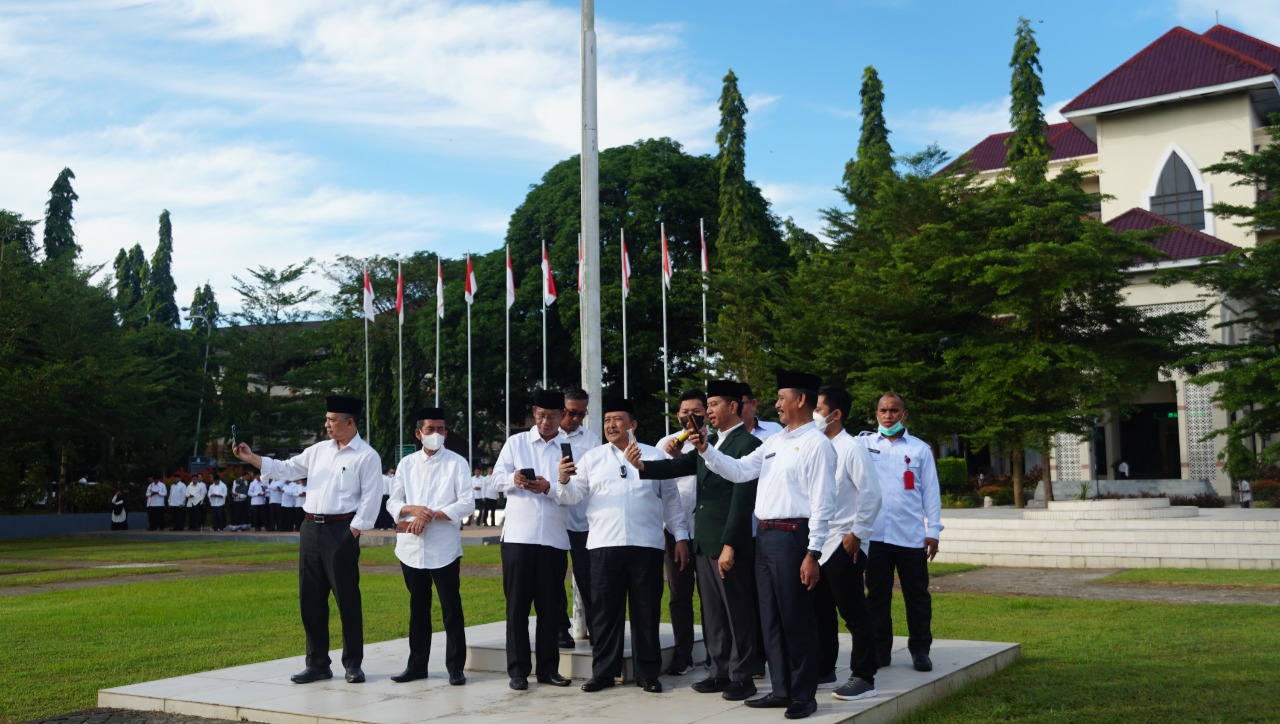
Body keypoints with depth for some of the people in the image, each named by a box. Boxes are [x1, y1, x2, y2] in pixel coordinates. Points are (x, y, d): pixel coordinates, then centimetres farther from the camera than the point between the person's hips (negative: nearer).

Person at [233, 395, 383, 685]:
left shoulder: (366, 456, -6)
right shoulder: (319, 450, 14)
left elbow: (371, 498, -10)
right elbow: (287, 469, 14)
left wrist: (353, 532, -13)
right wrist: (252, 458, 4)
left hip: (341, 530, -7)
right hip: (311, 528, 7)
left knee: (347, 598, -1)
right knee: (310, 599, 9)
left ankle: (353, 664, 10)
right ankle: (317, 664, 19)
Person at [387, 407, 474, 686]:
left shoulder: (456, 463, 1)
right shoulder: (407, 464, 11)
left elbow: (467, 504, -6)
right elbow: (393, 503, 9)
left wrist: (431, 515, -15)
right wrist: (413, 510, -12)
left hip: (444, 547, -3)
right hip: (412, 545, 3)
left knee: (451, 608, -1)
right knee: (418, 608, 12)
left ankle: (455, 667, 7)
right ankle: (417, 664, 22)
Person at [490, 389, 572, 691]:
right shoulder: (515, 442, 10)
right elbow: (498, 477, 3)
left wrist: (549, 488, -20)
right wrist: (513, 479, -19)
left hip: (554, 537, 0)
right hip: (518, 534, 0)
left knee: (551, 605, 6)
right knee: (517, 604, 3)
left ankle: (548, 668, 16)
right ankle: (518, 669, 9)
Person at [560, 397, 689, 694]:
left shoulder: (654, 456, 10)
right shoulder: (592, 457, 10)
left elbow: (671, 500, 12)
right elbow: (574, 496, 3)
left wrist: (681, 536, 7)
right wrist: (564, 480, -18)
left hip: (646, 546, 0)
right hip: (604, 546, 0)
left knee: (646, 610, 5)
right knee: (605, 611, 4)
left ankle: (647, 672, 14)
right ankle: (603, 671, 13)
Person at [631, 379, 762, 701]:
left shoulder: (748, 444, -10)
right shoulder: (708, 442, 15)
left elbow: (743, 498, -15)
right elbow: (679, 466, 6)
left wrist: (730, 545, -19)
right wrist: (642, 465, -11)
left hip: (729, 541, -8)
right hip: (703, 540, 8)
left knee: (737, 611, 2)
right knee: (712, 611, 13)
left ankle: (742, 676, 10)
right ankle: (720, 671, 22)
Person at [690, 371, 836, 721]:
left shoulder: (816, 443, -9)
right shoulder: (773, 441, 16)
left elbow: (822, 502, -13)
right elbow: (740, 471, 12)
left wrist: (813, 554, -17)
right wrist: (706, 450, -1)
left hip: (791, 535, -8)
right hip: (764, 535, 8)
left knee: (796, 619, 0)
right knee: (771, 618, 13)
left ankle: (804, 695, 12)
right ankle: (781, 689, 23)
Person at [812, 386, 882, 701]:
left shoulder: (852, 449, -11)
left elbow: (871, 495, -15)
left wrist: (856, 534, -15)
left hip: (844, 544, -7)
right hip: (817, 542, 8)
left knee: (853, 613, -1)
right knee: (820, 610, 15)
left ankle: (863, 677, 7)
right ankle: (824, 668, 28)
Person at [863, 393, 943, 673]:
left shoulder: (920, 449, 6)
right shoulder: (864, 444, 8)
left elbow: (930, 491, 5)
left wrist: (933, 530, 1)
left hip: (910, 535, -1)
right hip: (875, 533, 1)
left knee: (917, 594, 6)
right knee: (877, 595, 7)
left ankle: (920, 649, 16)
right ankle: (880, 649, 15)